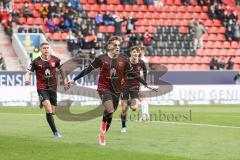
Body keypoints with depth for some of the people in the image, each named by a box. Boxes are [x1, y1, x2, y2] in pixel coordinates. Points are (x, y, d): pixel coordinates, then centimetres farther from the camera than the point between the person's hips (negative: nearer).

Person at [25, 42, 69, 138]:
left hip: (53, 88, 4)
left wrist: (65, 81, 16)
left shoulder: (55, 60, 2)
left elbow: (61, 70, 18)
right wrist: (27, 79, -27)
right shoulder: (36, 62, -6)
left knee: (53, 112, 5)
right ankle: (55, 132, -18)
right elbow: (28, 72, -5)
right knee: (49, 109, -22)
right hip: (42, 88, -4)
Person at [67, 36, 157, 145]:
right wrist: (74, 80, 1)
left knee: (110, 113, 7)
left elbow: (132, 74, 11)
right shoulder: (101, 59, -4)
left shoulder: (123, 60, 2)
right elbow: (88, 70, 2)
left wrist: (145, 84, 10)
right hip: (104, 88, -3)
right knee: (110, 111, -24)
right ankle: (103, 124, 7)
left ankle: (102, 134, 27)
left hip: (117, 90, 3)